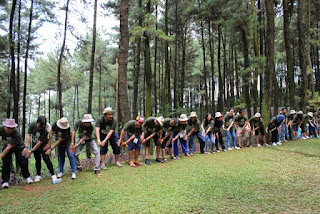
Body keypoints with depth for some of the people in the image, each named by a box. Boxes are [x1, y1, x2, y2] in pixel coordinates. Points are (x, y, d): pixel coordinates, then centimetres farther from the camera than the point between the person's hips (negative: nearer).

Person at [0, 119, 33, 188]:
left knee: (23, 162, -5)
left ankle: (27, 177, 16)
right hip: (6, 146, 3)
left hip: (19, 147, -3)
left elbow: (9, 147, -33)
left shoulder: (17, 133, -36)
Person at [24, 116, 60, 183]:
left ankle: (53, 176, -10)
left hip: (43, 145, -3)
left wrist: (31, 151, -27)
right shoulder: (32, 124, -20)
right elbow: (28, 135, -20)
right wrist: (26, 147, -28)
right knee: (37, 160, 8)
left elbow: (40, 142, -28)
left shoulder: (46, 129, -32)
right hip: (35, 144, 4)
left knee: (46, 159, -13)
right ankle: (38, 175, 21)